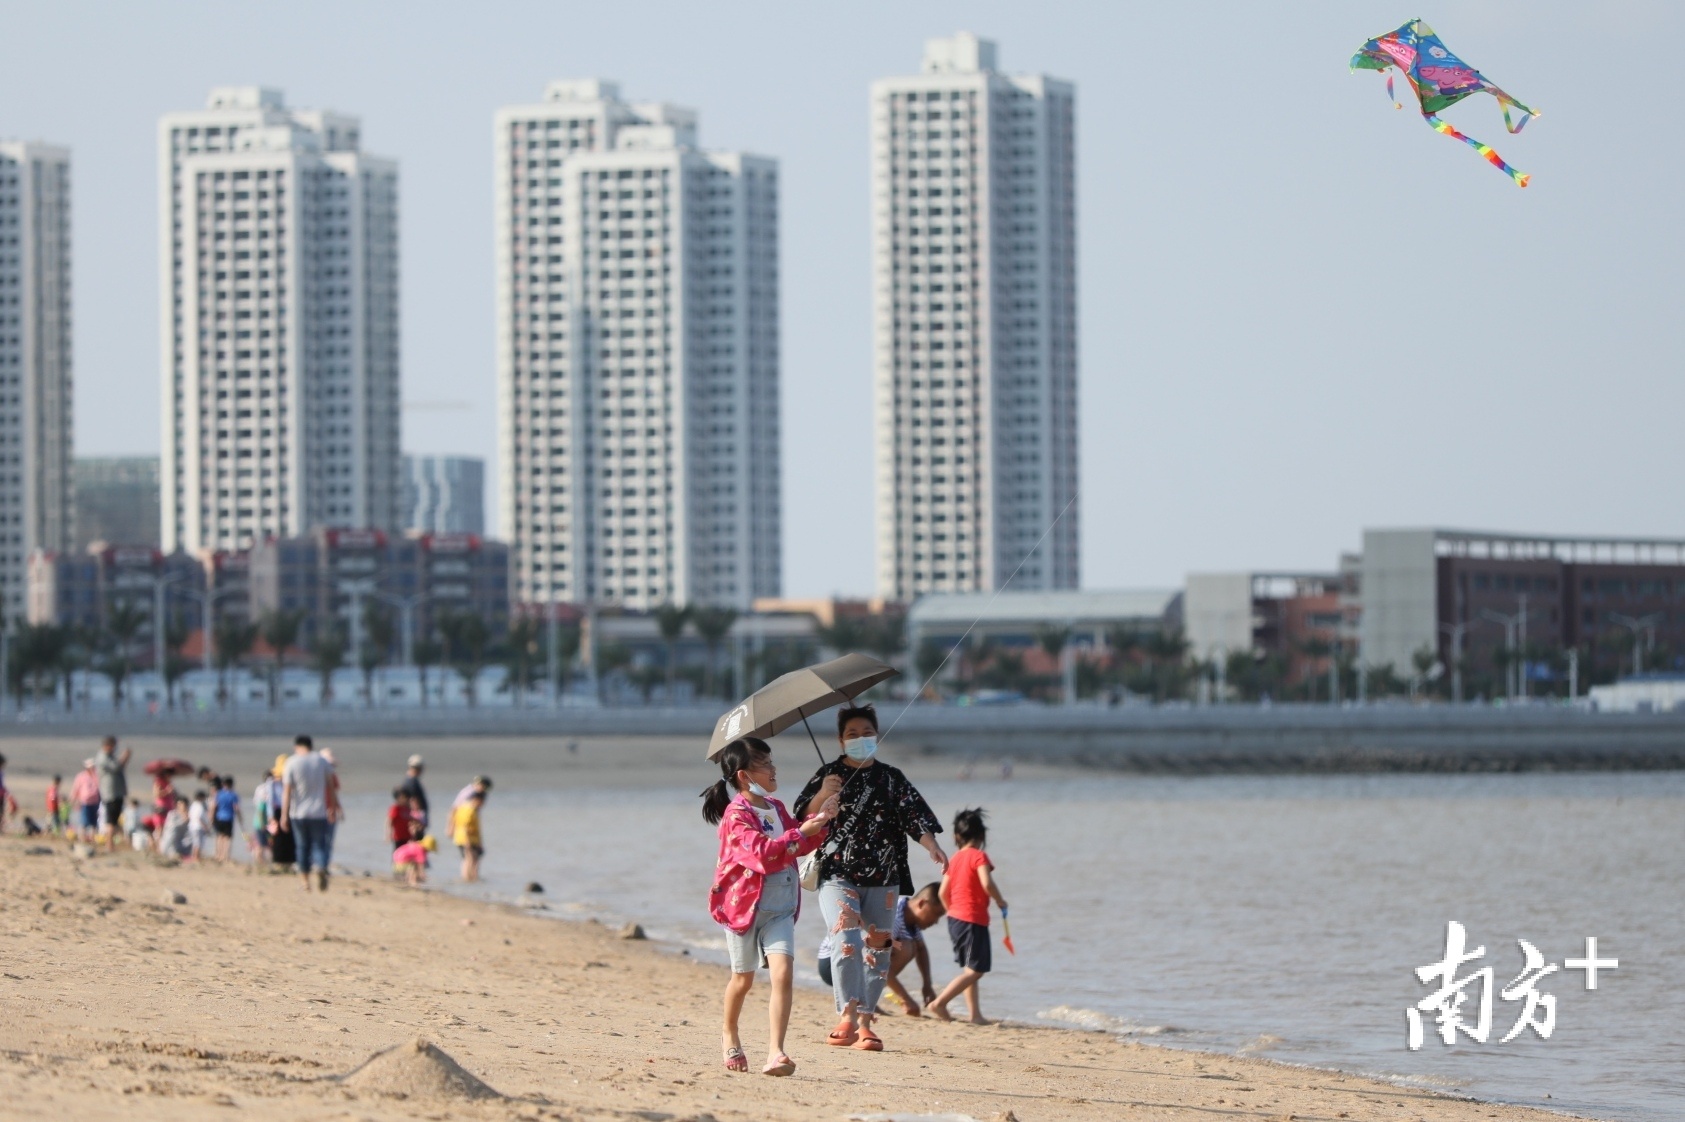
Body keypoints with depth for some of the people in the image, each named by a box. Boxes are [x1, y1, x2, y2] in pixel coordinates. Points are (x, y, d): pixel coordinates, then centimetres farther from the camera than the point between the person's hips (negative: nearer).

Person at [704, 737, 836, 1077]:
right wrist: (801, 833, -27)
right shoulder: (736, 816, -15)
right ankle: (730, 1034, 39)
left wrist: (818, 820, 7)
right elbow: (763, 853, -28)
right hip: (744, 906, -5)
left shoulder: (776, 808, 10)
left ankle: (775, 1052, -20)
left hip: (780, 910, 5)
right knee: (743, 978, 11)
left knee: (782, 973, -14)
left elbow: (800, 844, 23)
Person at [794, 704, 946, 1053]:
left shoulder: (891, 778, 11)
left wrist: (933, 847, -17)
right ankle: (848, 1016, -23)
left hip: (882, 879, 3)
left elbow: (914, 814, 0)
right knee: (846, 940, -20)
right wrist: (822, 795, -19)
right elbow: (803, 819, 1)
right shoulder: (829, 775, 7)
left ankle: (865, 1023, 10)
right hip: (837, 875, -3)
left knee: (877, 950, 3)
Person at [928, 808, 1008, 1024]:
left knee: (970, 970, 14)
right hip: (973, 919, -8)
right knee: (975, 971, -6)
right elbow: (987, 884, -23)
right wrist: (1000, 900, -5)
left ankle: (975, 1014, 12)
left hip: (955, 918, 8)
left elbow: (943, 893, 12)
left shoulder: (955, 859, 11)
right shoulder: (978, 856, -11)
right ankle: (939, 1003, -14)